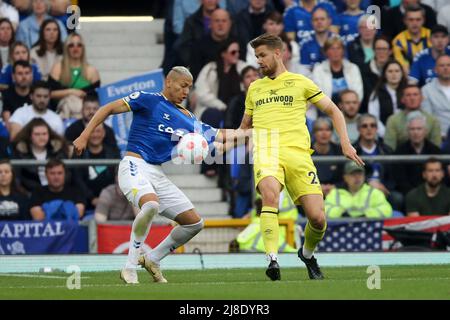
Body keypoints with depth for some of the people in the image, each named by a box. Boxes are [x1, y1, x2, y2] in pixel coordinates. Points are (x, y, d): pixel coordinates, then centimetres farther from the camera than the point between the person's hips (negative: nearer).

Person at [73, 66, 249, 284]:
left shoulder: (188, 120, 17)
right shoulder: (148, 100, 0)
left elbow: (220, 136, 18)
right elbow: (109, 109, 0)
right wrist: (85, 135, -8)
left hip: (157, 174, 7)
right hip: (135, 166, -7)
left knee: (194, 222, 4)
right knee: (151, 204, -37)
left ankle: (152, 259, 20)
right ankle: (130, 268, -28)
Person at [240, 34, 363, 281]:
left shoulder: (300, 82, 12)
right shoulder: (254, 88, 23)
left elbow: (333, 111, 16)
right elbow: (245, 125, 36)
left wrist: (345, 143, 4)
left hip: (297, 153, -1)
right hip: (266, 152, 1)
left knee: (318, 218, -9)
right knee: (270, 195, -34)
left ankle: (307, 253, 24)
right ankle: (272, 259, -40)